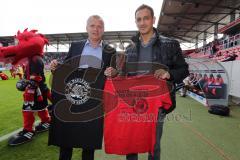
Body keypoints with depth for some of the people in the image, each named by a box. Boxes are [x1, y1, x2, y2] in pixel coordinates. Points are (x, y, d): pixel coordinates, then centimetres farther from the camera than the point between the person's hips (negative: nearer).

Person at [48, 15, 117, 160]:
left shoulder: (110, 51, 6)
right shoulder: (75, 46, 10)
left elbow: (115, 73, 2)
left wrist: (113, 73, -19)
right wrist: (56, 67, -10)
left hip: (94, 101, -1)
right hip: (72, 98, 1)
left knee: (90, 136, 12)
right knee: (66, 134, 11)